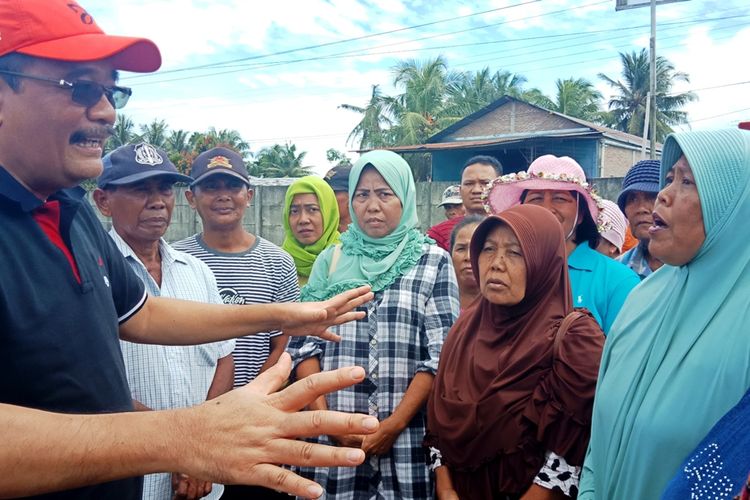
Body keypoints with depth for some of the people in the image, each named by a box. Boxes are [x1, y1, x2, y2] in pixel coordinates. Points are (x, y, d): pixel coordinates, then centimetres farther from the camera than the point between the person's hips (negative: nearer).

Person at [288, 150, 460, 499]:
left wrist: (394, 424, -12)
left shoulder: (434, 262, 0)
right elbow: (302, 344, 3)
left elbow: (441, 355, -5)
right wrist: (323, 417, -8)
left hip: (407, 439, -1)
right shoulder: (330, 260, 6)